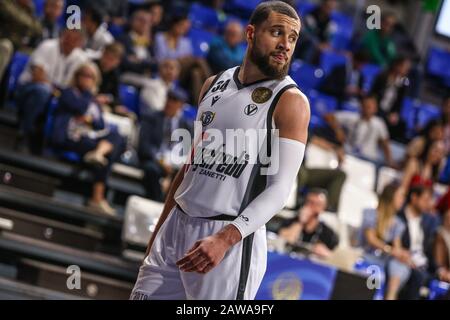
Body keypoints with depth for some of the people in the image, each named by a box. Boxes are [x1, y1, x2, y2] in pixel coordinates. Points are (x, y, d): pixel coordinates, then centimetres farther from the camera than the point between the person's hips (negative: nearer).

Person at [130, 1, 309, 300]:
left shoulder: (291, 101, -9)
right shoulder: (215, 85, 11)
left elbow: (279, 190, -15)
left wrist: (224, 239, -26)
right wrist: (159, 229, 19)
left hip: (232, 239, -6)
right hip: (176, 227, 6)